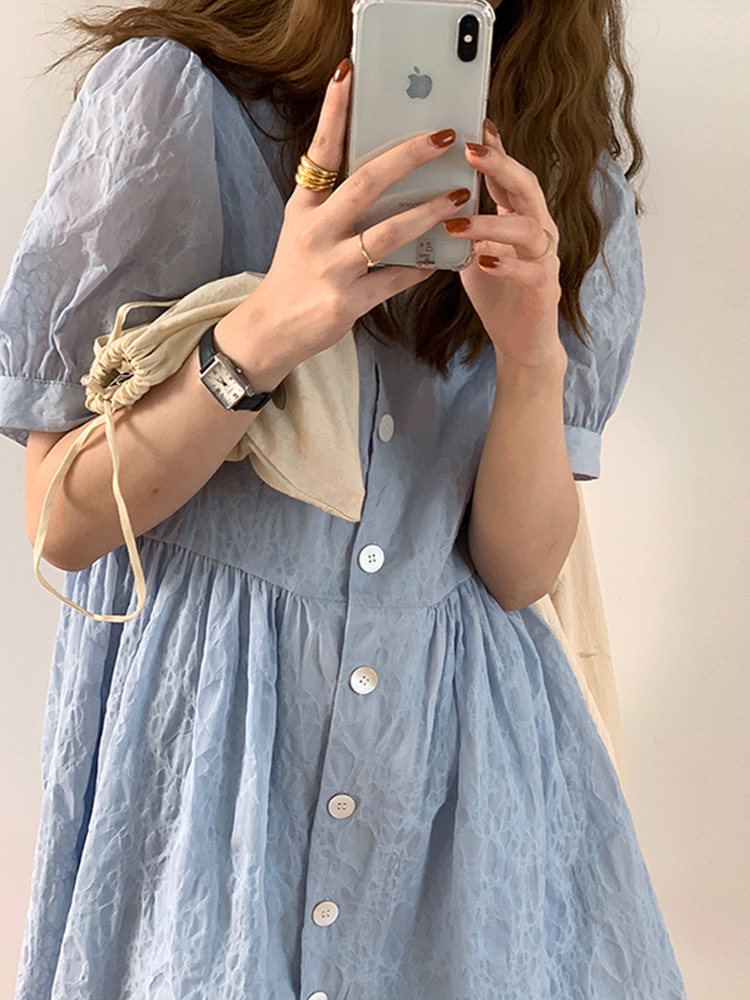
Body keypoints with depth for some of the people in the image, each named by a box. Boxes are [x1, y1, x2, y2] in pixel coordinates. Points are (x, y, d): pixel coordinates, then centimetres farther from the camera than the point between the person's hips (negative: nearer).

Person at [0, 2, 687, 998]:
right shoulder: (173, 96, -11)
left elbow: (521, 571, -3)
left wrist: (533, 358, -20)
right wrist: (265, 334, -27)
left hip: (460, 723, 3)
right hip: (199, 716, -3)